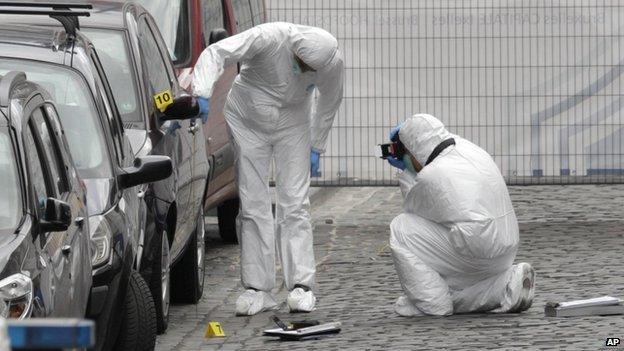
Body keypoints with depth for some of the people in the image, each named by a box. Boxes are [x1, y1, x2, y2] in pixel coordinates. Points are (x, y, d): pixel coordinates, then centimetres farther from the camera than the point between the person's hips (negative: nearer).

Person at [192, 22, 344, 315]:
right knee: (254, 204, -3)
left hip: (292, 125, 1)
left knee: (294, 203, -7)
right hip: (248, 120, -1)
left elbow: (329, 102, -1)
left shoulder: (332, 61, -21)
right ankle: (258, 289, 0)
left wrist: (316, 147, 3)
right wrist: (203, 93, -53)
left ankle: (301, 285, -5)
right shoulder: (268, 38, -32)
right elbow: (216, 53, -38)